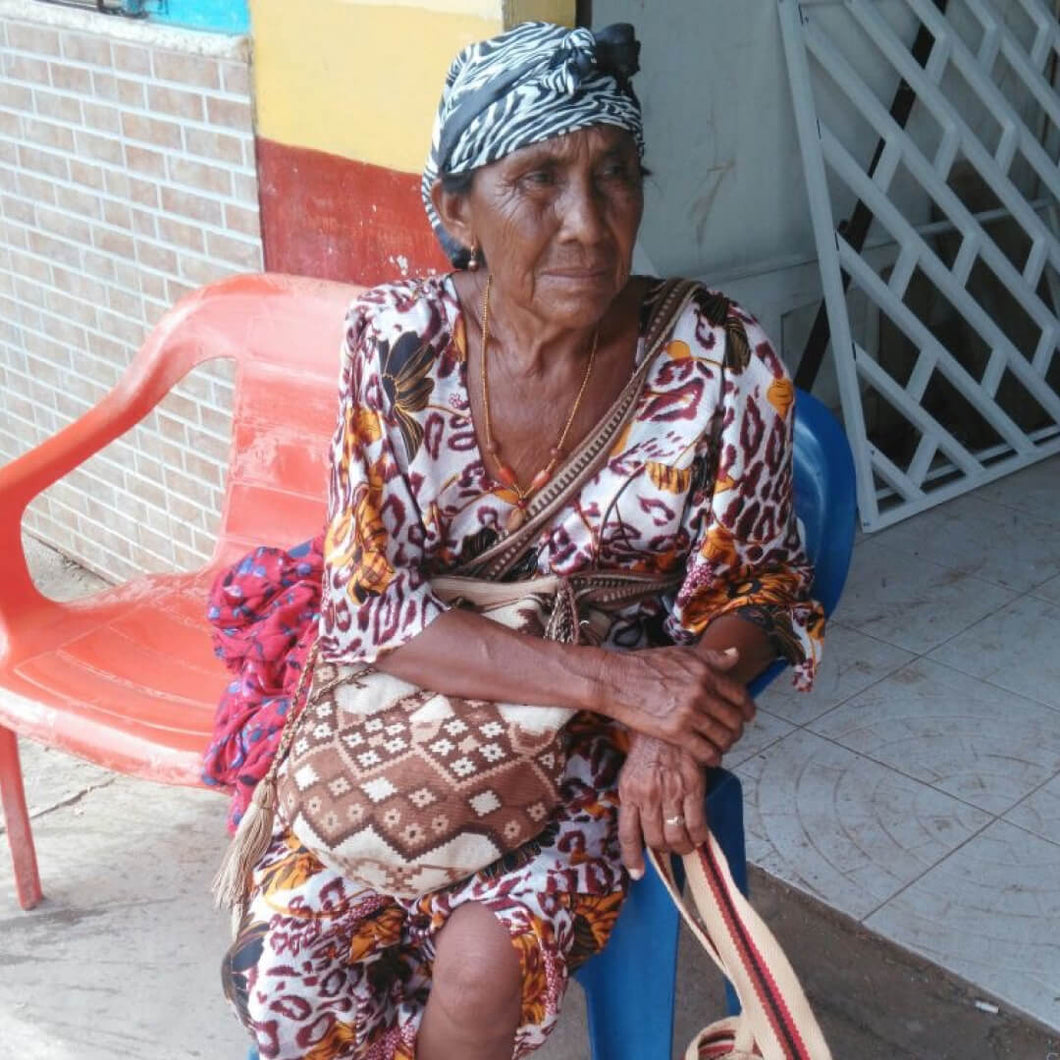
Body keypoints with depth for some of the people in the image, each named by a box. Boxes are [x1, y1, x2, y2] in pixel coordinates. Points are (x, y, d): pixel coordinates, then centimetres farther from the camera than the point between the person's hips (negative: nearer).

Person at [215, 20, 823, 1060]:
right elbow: (368, 606, -16)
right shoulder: (396, 337, -15)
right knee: (278, 975, -15)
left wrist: (673, 723, -25)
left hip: (605, 745, -1)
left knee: (483, 968, -23)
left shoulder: (723, 366, -17)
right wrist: (607, 677, -26)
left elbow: (759, 586, -4)